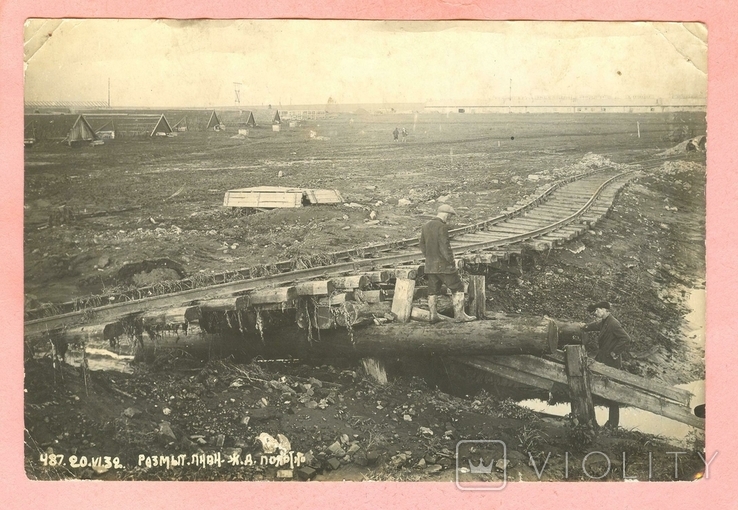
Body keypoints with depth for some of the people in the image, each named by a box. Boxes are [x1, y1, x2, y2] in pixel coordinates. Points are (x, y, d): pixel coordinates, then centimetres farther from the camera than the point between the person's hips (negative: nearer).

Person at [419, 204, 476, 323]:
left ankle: (433, 315, 14)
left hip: (430, 265, 8)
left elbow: (422, 245, 15)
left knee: (433, 290, 12)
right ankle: (459, 315, 1)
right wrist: (451, 261, -12)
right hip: (443, 265, -8)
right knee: (457, 288, 2)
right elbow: (445, 246, -20)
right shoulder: (442, 227, -16)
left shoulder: (426, 226, 9)